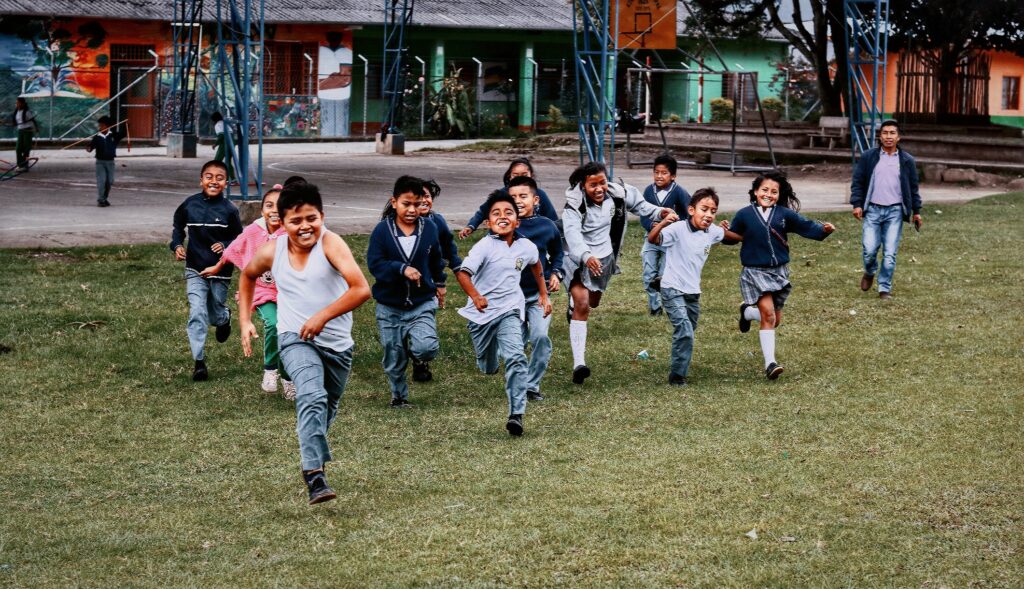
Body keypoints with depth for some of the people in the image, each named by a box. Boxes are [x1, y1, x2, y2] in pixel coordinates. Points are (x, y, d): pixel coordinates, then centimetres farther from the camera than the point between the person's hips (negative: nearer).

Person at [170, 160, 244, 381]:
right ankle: (199, 362, -8)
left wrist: (226, 246, -19)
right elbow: (178, 226, 13)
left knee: (214, 315, 14)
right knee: (197, 314, -11)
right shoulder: (190, 205, -4)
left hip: (220, 271, 0)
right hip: (195, 270, 0)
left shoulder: (229, 210, -8)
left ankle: (225, 318, 53)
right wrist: (177, 245, -3)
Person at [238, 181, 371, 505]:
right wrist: (245, 321, 12)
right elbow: (248, 275, 19)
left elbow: (361, 288, -28)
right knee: (312, 397, -28)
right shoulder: (271, 252, -6)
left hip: (337, 343, 1)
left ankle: (316, 453, 51)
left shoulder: (330, 244, -17)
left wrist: (323, 316, -31)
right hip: (294, 339, -1)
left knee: (327, 407, 20)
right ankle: (314, 476, -36)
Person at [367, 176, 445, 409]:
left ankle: (419, 360, 13)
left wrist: (439, 283, 30)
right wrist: (402, 269, -28)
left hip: (422, 304, 0)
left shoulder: (429, 228, -1)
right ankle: (399, 396, 32)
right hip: (390, 306, 0)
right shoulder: (382, 230, -8)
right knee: (394, 358, 9)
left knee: (427, 347, -22)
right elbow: (374, 263, -14)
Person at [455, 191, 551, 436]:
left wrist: (543, 294, 28)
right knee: (488, 368, 15)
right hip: (482, 313, -1)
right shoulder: (485, 246, -15)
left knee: (515, 358, -22)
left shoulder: (526, 246, -1)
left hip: (509, 311, 1)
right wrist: (475, 296, -40)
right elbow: (462, 272, -26)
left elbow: (536, 264, 24)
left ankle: (516, 414, -23)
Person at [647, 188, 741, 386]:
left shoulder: (711, 231, 2)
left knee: (687, 334, 18)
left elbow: (727, 235, 26)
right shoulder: (678, 229, -18)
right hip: (673, 289, -7)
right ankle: (677, 375, -8)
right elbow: (652, 239, -33)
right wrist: (663, 223, -49)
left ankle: (678, 367, 38)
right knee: (684, 331, -19)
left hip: (693, 291, 7)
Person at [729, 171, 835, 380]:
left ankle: (747, 311, 44)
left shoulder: (784, 214, 0)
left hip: (779, 272, 4)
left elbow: (806, 226, -5)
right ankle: (770, 363, -8)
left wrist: (824, 229, -22)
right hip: (755, 272, -4)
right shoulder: (744, 215, -3)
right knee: (768, 315, -16)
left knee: (775, 320, 13)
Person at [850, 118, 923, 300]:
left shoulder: (907, 160, 7)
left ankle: (885, 288, 8)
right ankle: (869, 273, 26)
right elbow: (857, 182, 5)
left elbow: (913, 187, 13)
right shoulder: (868, 157, 4)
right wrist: (857, 204, -5)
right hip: (873, 210, 0)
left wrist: (916, 211, 11)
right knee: (869, 249, -6)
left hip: (895, 212, 0)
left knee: (890, 254, -4)